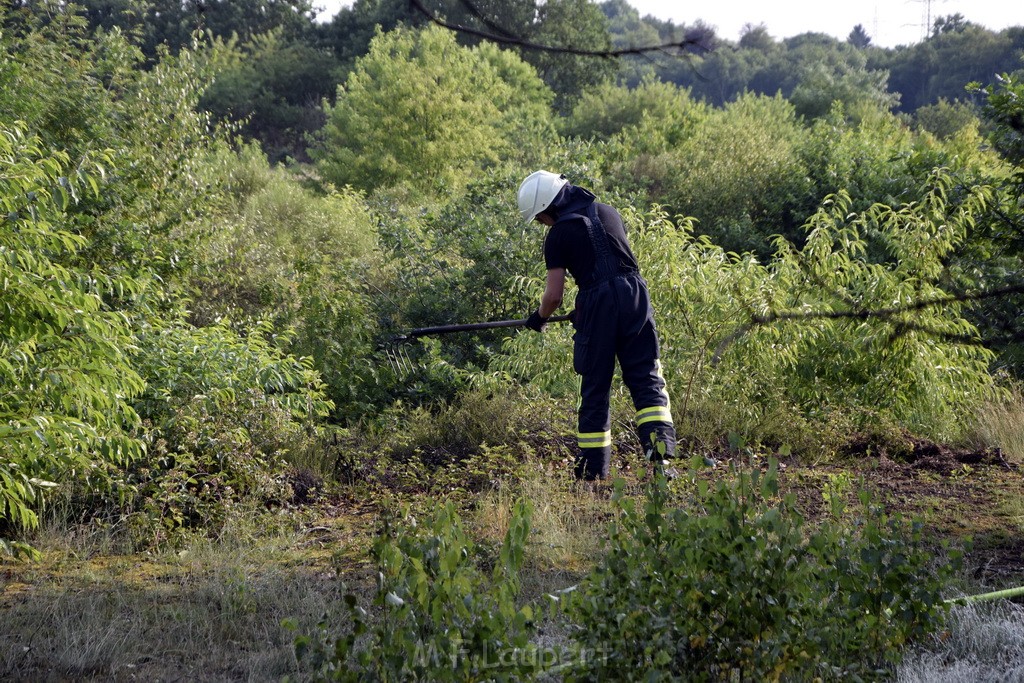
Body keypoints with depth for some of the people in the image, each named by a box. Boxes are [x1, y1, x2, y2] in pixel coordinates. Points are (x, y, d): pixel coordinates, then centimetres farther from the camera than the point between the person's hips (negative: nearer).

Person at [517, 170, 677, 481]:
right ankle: (660, 450, -13)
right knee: (646, 378, 4)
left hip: (598, 304, -4)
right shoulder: (607, 212, 16)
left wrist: (538, 318, 20)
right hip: (636, 297, 4)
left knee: (595, 387, 6)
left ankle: (593, 467, 11)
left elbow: (554, 295, -2)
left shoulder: (559, 234, -1)